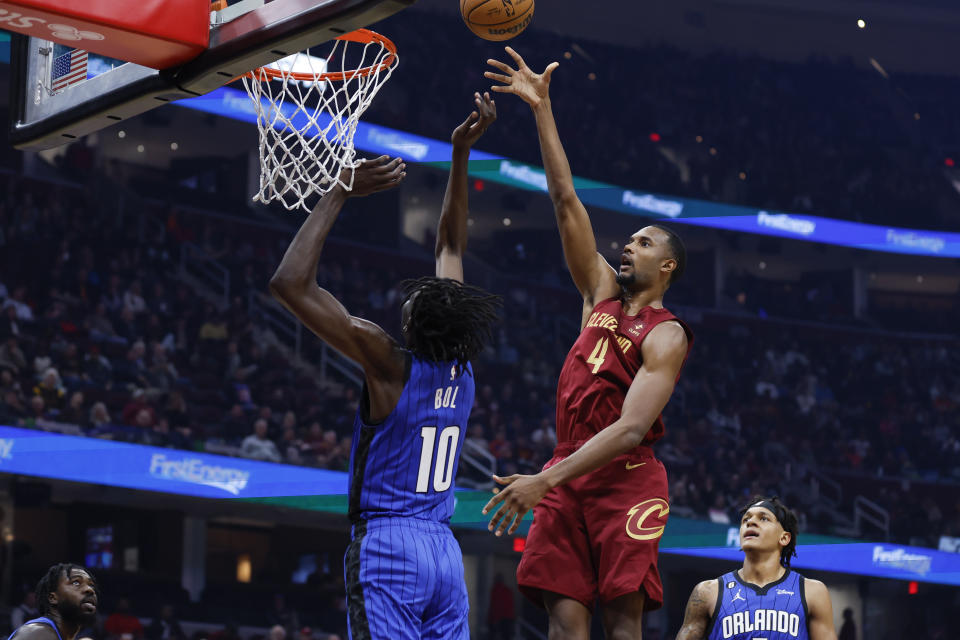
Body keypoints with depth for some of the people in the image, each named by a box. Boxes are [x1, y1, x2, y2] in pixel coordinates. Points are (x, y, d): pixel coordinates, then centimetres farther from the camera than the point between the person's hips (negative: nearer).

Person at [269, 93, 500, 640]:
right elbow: (451, 246, 18)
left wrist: (339, 193, -7)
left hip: (387, 545, -6)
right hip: (445, 551, 6)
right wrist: (462, 152, 20)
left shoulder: (390, 363, -9)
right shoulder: (461, 368, 6)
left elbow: (291, 282, -13)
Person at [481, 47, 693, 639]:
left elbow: (631, 428, -18)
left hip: (625, 479, -6)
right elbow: (567, 202, 12)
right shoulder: (604, 296, 15)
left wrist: (545, 480, -28)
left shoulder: (667, 337, -5)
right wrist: (541, 109, 7)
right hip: (568, 475, 6)